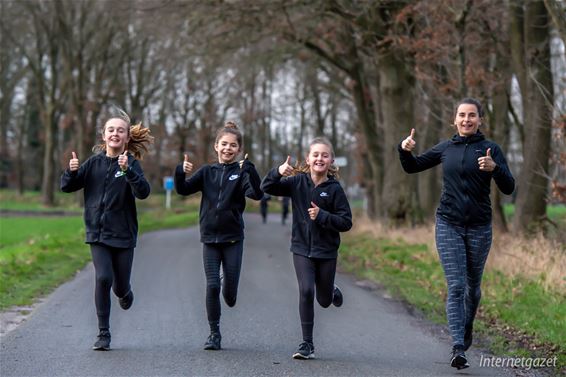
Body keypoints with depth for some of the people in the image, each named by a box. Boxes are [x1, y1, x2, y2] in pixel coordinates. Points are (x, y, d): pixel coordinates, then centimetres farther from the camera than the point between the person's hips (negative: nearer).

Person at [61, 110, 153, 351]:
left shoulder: (131, 163, -5)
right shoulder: (94, 162, 3)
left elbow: (143, 192, -22)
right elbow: (67, 187, 4)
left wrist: (127, 170, -36)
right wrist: (72, 171, -17)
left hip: (123, 234, -1)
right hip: (97, 233, 1)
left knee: (120, 286, 6)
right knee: (103, 278, -15)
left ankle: (124, 293, 46)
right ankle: (103, 334, -4)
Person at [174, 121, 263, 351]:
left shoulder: (241, 173, -2)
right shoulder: (207, 172, 6)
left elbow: (257, 194, -19)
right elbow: (183, 190, 0)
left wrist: (249, 170, -32)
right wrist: (181, 173, -19)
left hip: (233, 238, -1)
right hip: (210, 237, 1)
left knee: (230, 292, 2)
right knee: (212, 285, -6)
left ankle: (229, 288, 40)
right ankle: (214, 334, 5)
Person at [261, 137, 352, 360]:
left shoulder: (334, 189, -8)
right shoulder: (298, 182, -3)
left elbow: (346, 222, -9)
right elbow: (267, 188, -8)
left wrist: (321, 216, -22)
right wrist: (278, 172, -26)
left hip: (326, 251, 0)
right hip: (302, 249, 0)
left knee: (324, 300, 12)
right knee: (306, 291, -15)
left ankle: (332, 291, 50)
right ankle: (307, 344, -6)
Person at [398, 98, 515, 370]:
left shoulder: (490, 149, -1)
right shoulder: (445, 148, 7)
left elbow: (508, 188, -7)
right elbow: (412, 167, 18)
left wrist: (495, 168, -26)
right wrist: (404, 150, -3)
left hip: (479, 227, 0)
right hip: (449, 225, 0)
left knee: (473, 285, 15)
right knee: (456, 286, -10)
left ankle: (467, 329, 43)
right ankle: (458, 348, -16)